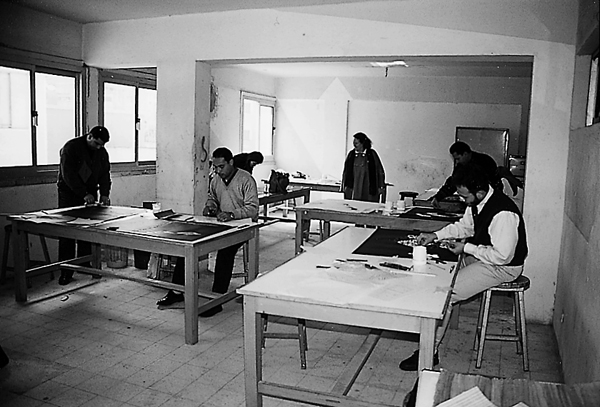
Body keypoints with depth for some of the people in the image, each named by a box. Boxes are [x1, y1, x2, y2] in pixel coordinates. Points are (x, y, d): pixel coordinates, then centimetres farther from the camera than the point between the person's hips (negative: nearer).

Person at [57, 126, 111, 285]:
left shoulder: (102, 152, 5)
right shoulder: (70, 148, -14)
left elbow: (104, 174, 6)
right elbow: (68, 175, -20)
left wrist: (104, 194, -10)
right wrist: (84, 194, -25)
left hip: (89, 195, 5)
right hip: (69, 194, -5)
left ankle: (84, 265, 12)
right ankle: (66, 270, -1)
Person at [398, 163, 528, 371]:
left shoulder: (503, 213, -31)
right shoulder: (476, 202, -2)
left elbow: (502, 255, -28)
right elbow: (465, 226, 15)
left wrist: (467, 248, -21)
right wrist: (435, 235, 2)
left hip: (502, 267, -10)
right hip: (481, 256, 10)